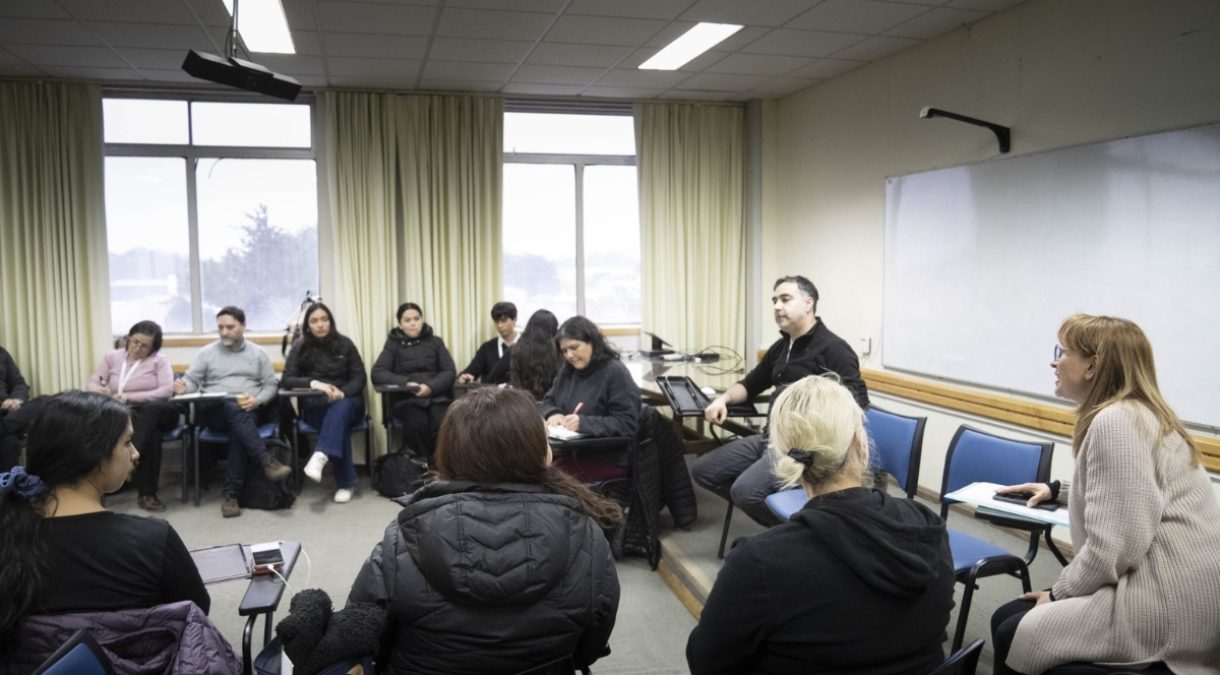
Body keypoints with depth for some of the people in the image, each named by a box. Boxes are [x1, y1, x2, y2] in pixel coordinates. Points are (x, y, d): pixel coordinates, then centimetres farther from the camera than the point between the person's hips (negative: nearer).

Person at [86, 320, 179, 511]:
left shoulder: (159, 360, 4)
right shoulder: (112, 357, 13)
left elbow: (166, 390, -10)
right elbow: (91, 384, 8)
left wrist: (131, 397, -20)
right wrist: (99, 390, -18)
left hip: (154, 413, -1)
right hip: (121, 414, 1)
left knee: (151, 410, -40)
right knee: (153, 435, -34)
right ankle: (147, 492, -31)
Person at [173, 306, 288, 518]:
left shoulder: (258, 353, 15)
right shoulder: (206, 353, 14)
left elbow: (270, 385, 11)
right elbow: (191, 380, 8)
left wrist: (258, 400, -10)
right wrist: (184, 387, -17)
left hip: (249, 410, 0)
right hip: (214, 410, 0)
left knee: (239, 428, -36)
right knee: (234, 409, -37)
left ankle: (231, 494, -36)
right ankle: (266, 461, -48)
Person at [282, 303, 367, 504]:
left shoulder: (344, 344, 6)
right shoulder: (300, 347, 4)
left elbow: (359, 378, 1)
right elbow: (286, 379, -5)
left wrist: (342, 393, -21)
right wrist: (313, 383, -24)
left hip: (347, 402, 1)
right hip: (314, 406, -1)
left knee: (341, 408, -36)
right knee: (340, 422, -33)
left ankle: (321, 456, -54)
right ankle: (345, 483, -31)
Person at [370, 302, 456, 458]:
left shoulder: (435, 341, 15)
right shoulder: (393, 344, 12)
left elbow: (449, 372, 6)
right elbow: (377, 373, 0)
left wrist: (431, 386, -15)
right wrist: (405, 382, -16)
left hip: (437, 396, 1)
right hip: (407, 399, -1)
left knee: (442, 426, -32)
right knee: (417, 424, -35)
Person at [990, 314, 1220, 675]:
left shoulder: (1115, 420, -17)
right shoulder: (1137, 413, 16)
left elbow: (1117, 544, -25)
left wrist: (1059, 592, -11)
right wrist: (1059, 490, 33)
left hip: (1168, 605, -10)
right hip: (1166, 589, 10)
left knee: (1014, 636, -7)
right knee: (1006, 617, 9)